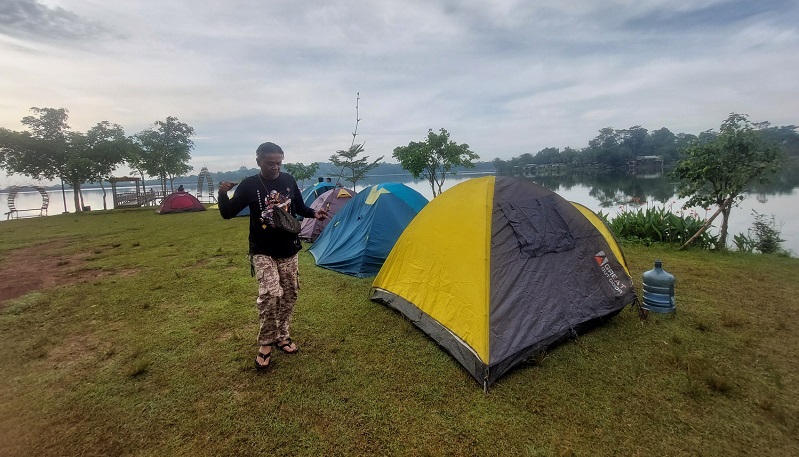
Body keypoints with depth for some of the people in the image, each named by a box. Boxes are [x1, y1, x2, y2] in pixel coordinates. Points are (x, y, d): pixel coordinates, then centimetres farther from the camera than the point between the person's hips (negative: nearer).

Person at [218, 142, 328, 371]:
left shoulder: (289, 180, -1)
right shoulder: (249, 185, -9)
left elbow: (300, 208, 11)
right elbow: (227, 214, -6)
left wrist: (314, 213, -8)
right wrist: (222, 194, -24)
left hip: (288, 250, 4)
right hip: (263, 252, -4)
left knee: (289, 293, 11)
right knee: (270, 293, -18)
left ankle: (282, 335, 31)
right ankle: (265, 343, 3)